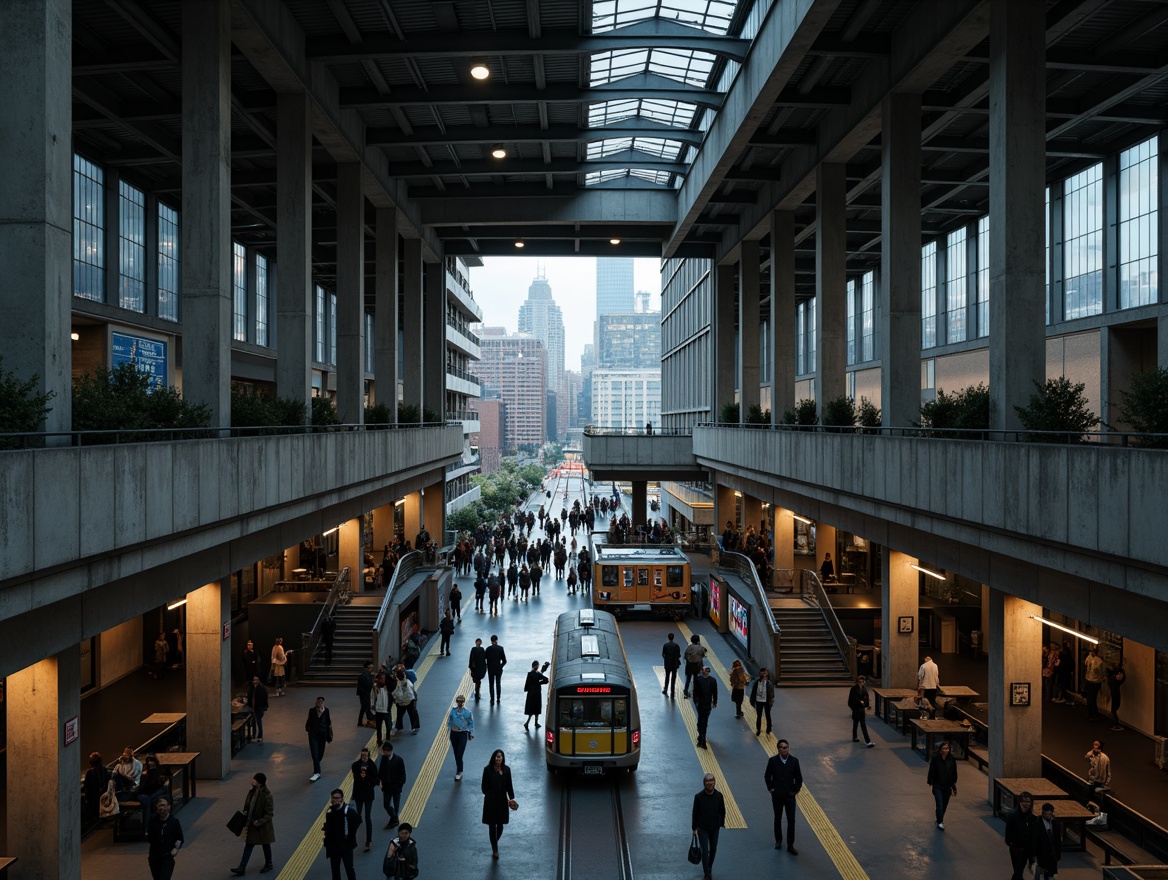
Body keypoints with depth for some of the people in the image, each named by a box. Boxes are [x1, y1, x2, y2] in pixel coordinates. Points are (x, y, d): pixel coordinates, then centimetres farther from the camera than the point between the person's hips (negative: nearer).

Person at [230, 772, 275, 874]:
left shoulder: (267, 795, -24)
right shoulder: (252, 791, -3)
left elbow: (269, 813, -19)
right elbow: (247, 805, 13)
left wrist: (259, 822, -21)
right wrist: (245, 813, -5)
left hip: (263, 825, -6)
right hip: (252, 824, 6)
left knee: (265, 845, 12)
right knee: (248, 844, 9)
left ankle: (268, 864, 32)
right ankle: (242, 868, 14)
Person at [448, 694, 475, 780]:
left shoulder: (467, 712, -7)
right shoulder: (453, 711, -3)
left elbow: (471, 723, -1)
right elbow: (449, 721, 5)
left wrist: (471, 734, 0)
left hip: (463, 734, -3)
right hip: (454, 733, 3)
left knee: (459, 754, -9)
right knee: (456, 754, 12)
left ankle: (459, 772, -3)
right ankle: (459, 769, 30)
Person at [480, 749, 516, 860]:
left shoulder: (506, 769, -5)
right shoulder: (487, 769, -12)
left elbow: (509, 785, 2)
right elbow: (484, 786, -5)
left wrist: (511, 798, -8)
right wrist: (489, 796, -13)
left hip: (502, 801, 3)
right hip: (491, 802, -2)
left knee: (500, 825, 12)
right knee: (492, 826, 5)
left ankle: (495, 843, 41)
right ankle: (494, 849, 22)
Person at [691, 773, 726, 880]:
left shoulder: (719, 796, -11)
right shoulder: (699, 796, -16)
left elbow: (722, 811, 3)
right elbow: (694, 813, -7)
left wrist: (721, 824, 5)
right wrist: (694, 828, -5)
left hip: (715, 828, 3)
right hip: (702, 828, -3)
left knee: (713, 849, 16)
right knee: (705, 851, -4)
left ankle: (709, 868, 38)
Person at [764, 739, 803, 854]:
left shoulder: (794, 761, -8)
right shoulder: (773, 761, -9)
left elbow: (799, 777, 1)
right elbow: (767, 776, 1)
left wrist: (796, 790, -4)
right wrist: (770, 788, -6)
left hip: (790, 795, 0)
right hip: (777, 795, 0)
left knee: (791, 820, -1)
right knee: (777, 819, 14)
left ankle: (790, 845, 8)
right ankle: (778, 841, 31)